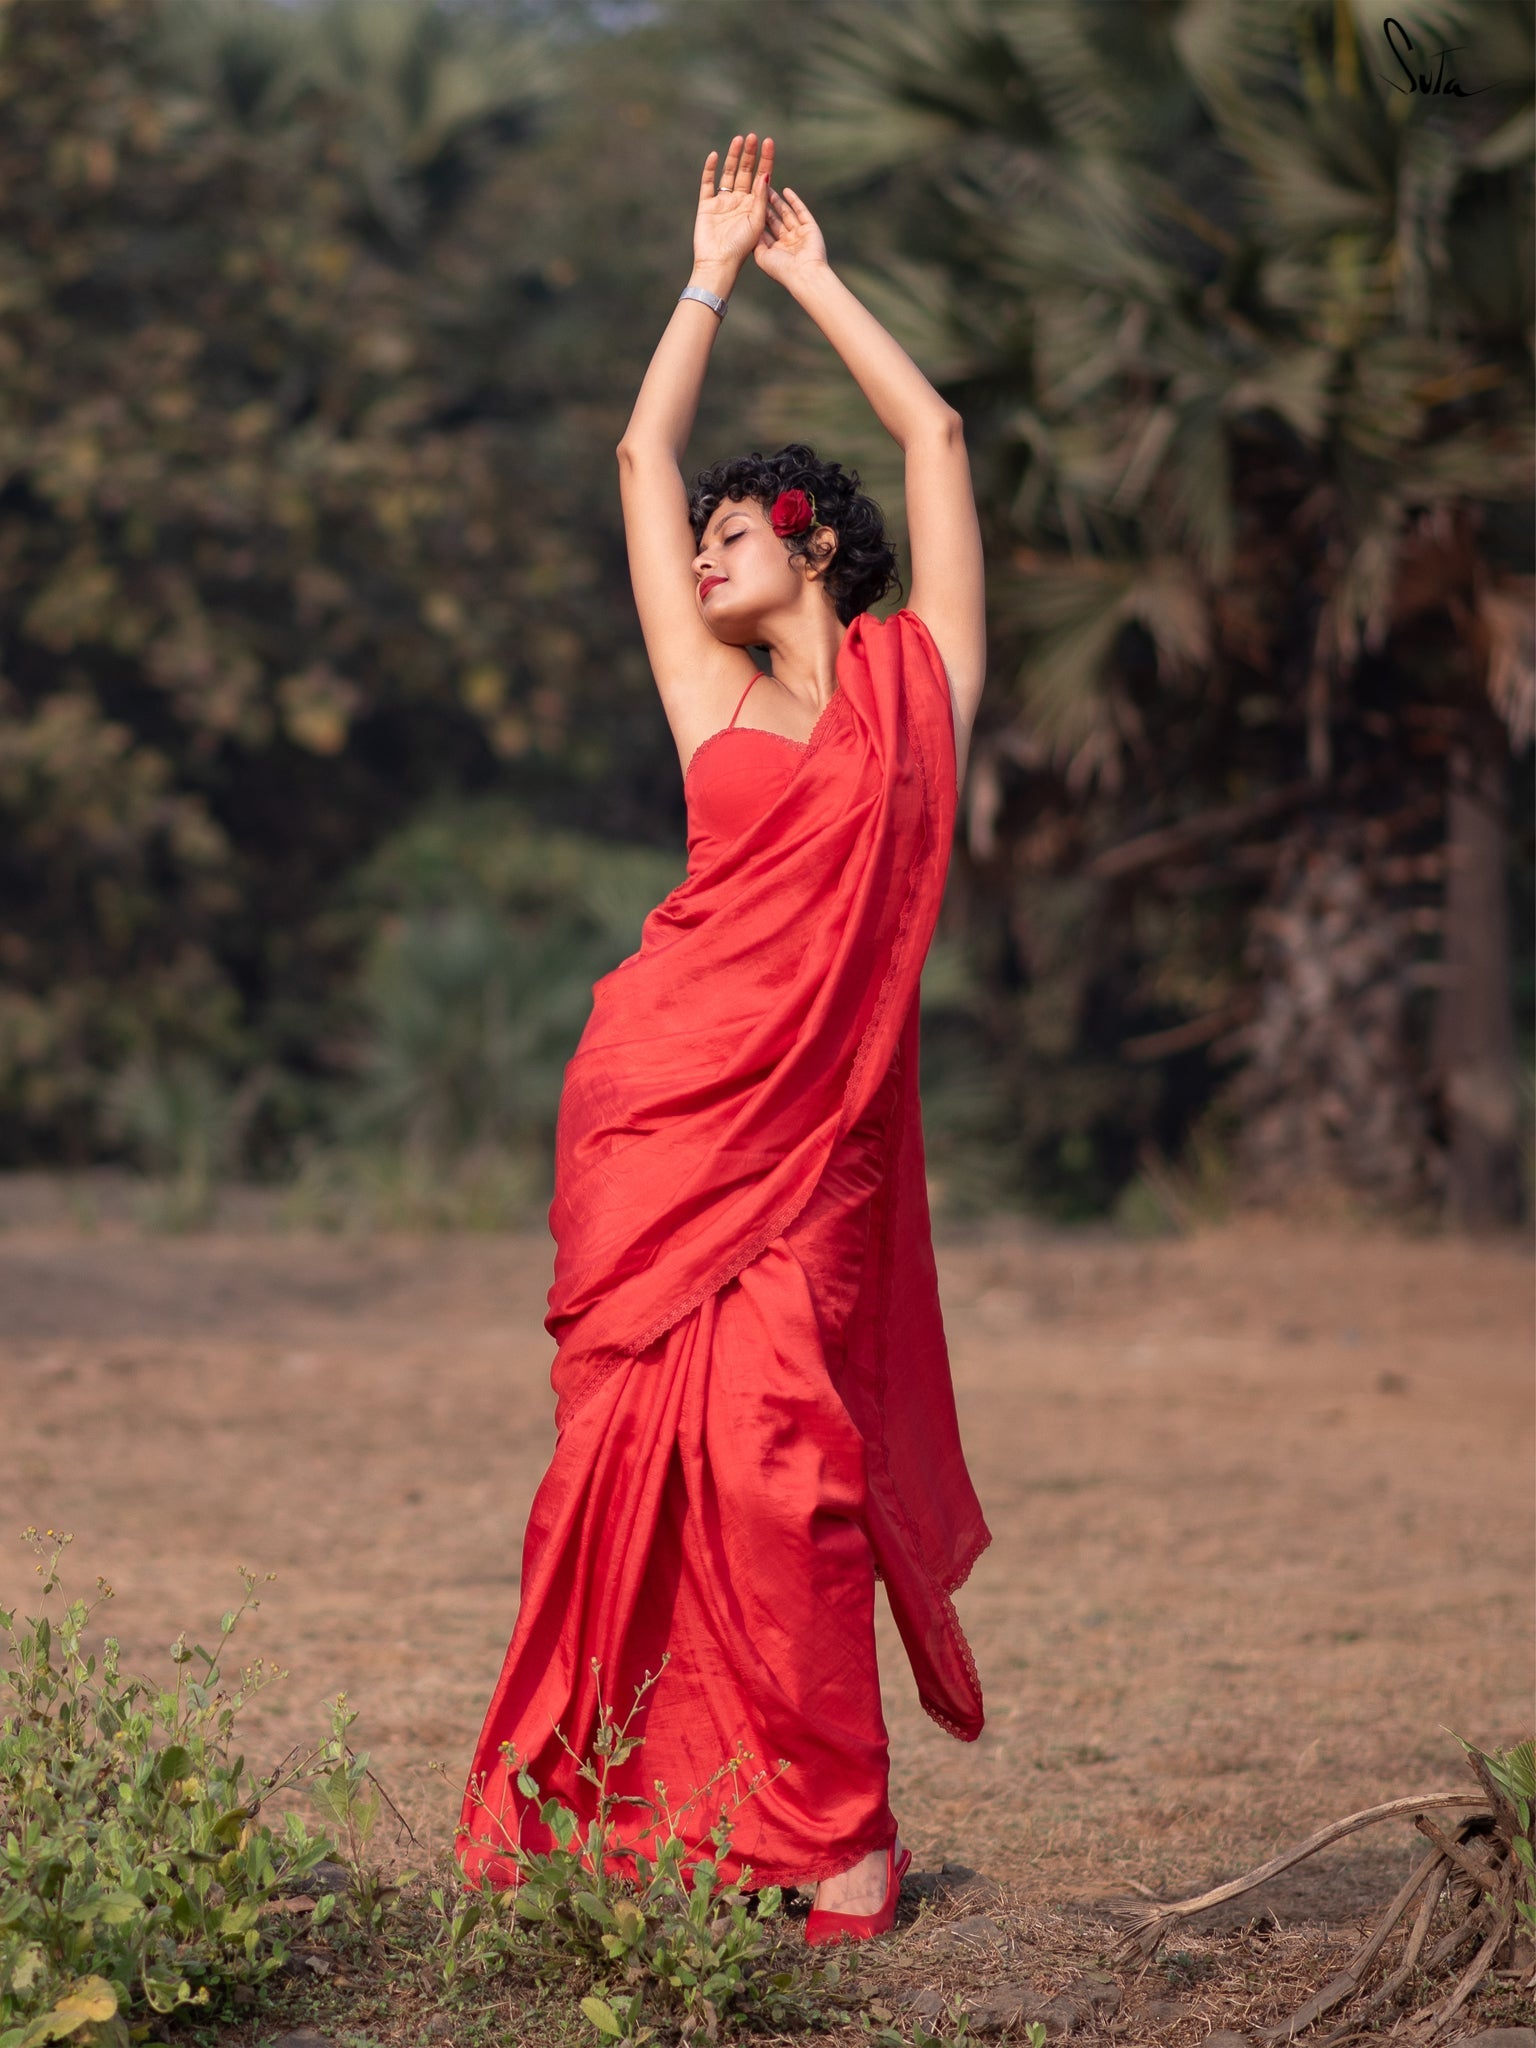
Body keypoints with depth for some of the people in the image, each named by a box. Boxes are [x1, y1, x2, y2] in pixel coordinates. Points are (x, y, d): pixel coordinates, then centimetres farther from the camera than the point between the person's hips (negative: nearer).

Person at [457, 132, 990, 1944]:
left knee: (773, 1446, -12)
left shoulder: (919, 674, 11)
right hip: (661, 1100, 3)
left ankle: (835, 1828, -6)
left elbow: (936, 433, 17)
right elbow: (642, 452, 21)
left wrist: (811, 278, 26)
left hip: (811, 1128, -2)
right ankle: (614, 1805, 3)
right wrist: (717, 273, 28)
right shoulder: (717, 701, 16)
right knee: (646, 1440, -2)